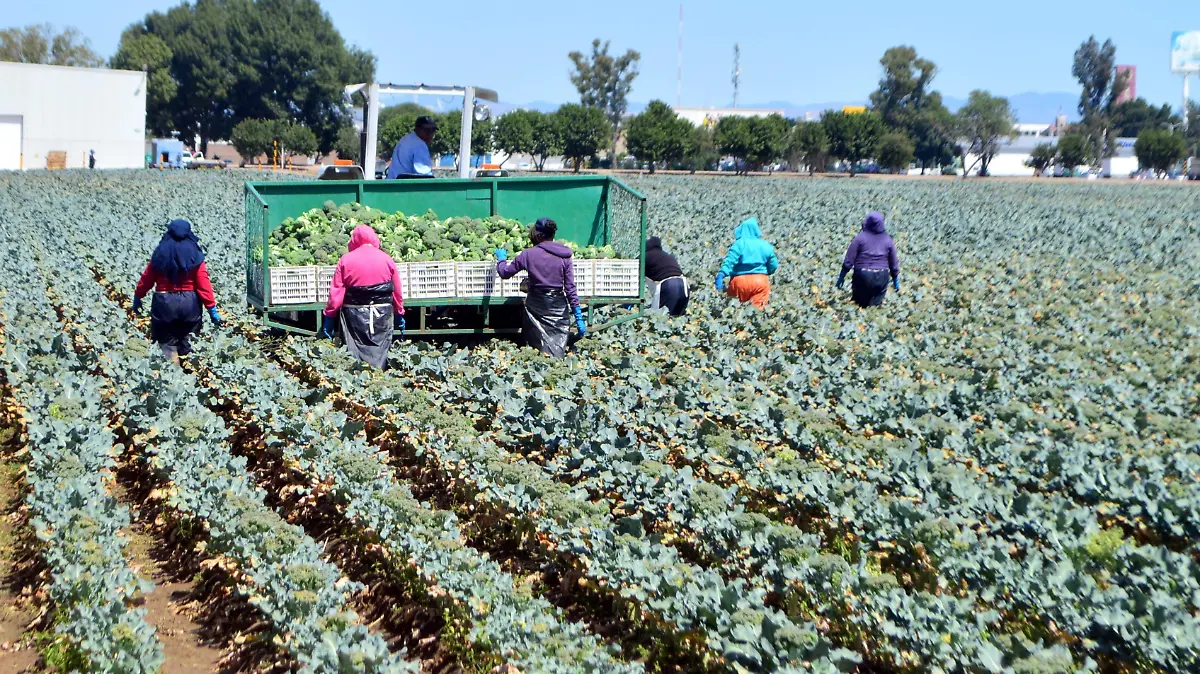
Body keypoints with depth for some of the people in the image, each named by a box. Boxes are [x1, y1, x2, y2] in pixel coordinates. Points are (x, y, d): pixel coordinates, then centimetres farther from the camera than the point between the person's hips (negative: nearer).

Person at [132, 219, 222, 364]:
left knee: (167, 344, 8)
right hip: (189, 304, 1)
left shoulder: (160, 254, -2)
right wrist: (212, 309, -6)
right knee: (186, 343, 14)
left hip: (164, 303, -1)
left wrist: (137, 297, 18)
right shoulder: (194, 255, -5)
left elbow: (146, 279, 4)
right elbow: (204, 284, -9)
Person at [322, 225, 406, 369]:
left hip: (354, 313, 0)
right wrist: (399, 313, 16)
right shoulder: (387, 259, 3)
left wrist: (329, 316, 1)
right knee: (379, 354, 5)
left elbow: (336, 291, -4)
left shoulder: (346, 260, -1)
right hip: (382, 314, 1)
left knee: (353, 355, 4)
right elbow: (397, 291, 6)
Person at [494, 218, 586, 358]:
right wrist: (579, 317, -2)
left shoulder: (528, 254, -4)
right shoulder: (564, 256, -1)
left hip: (536, 306, -1)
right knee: (557, 353, 4)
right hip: (558, 308, 1)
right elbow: (570, 288, -4)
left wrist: (501, 259, 28)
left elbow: (504, 272, 6)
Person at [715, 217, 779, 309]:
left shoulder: (739, 244, -5)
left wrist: (721, 275, -27)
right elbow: (773, 266, 9)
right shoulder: (766, 246, 6)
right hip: (760, 281, 3)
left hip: (740, 281, -2)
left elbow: (730, 261, -18)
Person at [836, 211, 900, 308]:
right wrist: (896, 281, 20)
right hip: (881, 278, 2)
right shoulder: (888, 240, 3)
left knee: (860, 303, 9)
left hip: (862, 277, -2)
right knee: (876, 304, 9)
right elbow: (894, 263, 8)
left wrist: (841, 277, 2)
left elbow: (848, 260, -7)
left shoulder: (860, 238, -7)